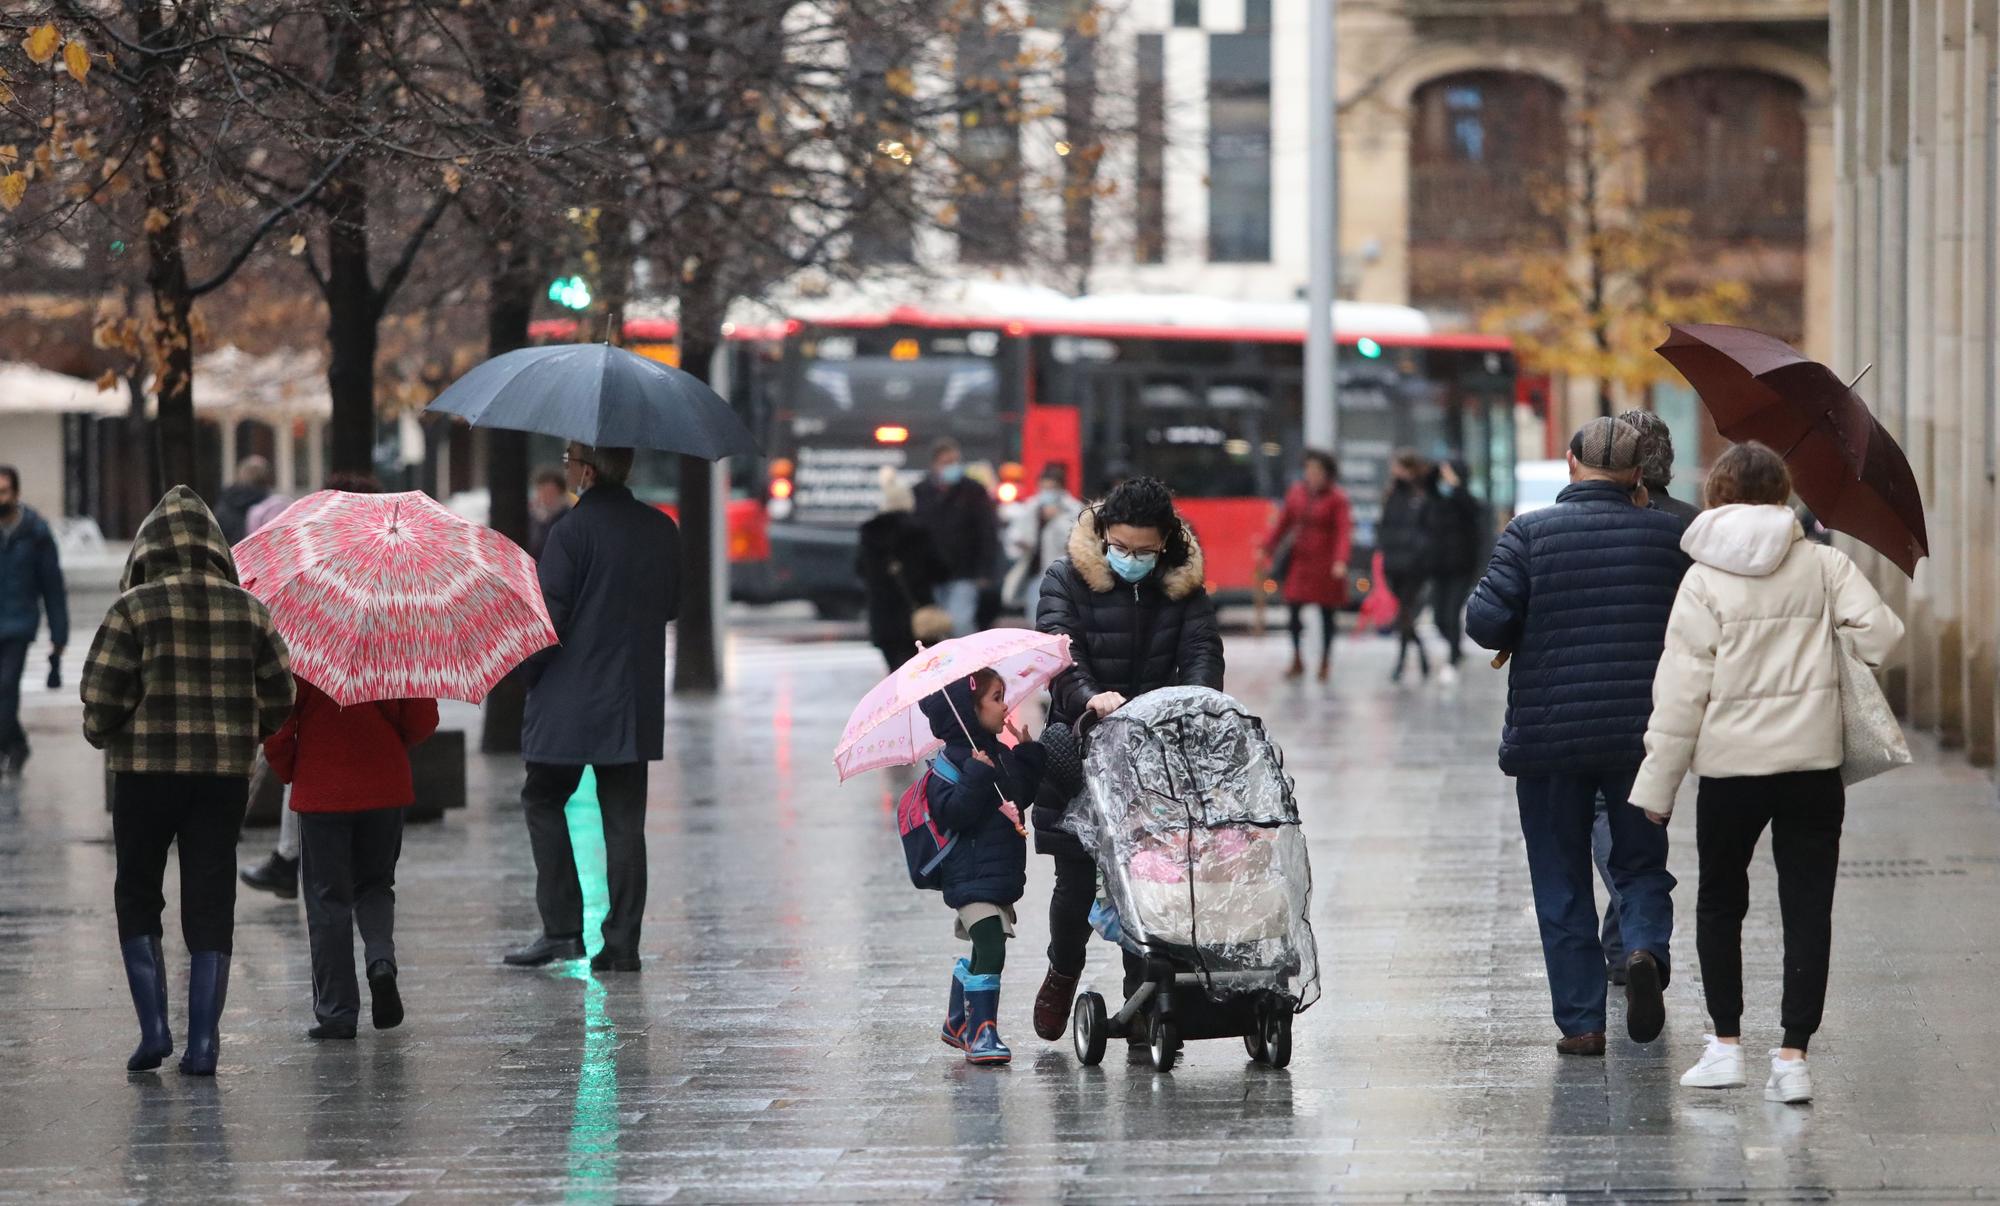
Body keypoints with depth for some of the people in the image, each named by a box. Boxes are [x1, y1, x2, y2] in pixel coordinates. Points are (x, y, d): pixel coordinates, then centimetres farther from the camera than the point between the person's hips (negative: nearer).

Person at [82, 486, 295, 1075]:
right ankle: (202, 1043, 2)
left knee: (137, 899, 13)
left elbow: (101, 694, -10)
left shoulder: (134, 608, -7)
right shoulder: (248, 610, 3)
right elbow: (279, 698, 6)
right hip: (225, 775, 2)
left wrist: (102, 734, 11)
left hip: (147, 770, -2)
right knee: (210, 906, 7)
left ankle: (153, 1027, 3)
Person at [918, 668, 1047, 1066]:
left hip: (1002, 875, 9)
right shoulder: (949, 764, -14)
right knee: (990, 949, -18)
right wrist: (977, 777, -31)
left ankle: (957, 1024, 35)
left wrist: (1028, 755, 13)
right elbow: (951, 814, -24)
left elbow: (1022, 796, 23)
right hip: (972, 879, -9)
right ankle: (982, 1034, -16)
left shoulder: (999, 756, 12)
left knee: (982, 954, 19)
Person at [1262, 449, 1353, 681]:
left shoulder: (1337, 498, -8)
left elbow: (1344, 531, -15)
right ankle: (1297, 660, 13)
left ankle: (1325, 662, 19)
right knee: (1294, 610, -1)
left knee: (1326, 614, 6)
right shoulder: (1297, 492, 5)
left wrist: (1340, 560, -28)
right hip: (1300, 560, 4)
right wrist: (1267, 547, 2)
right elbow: (1283, 523, 11)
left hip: (1325, 565, -4)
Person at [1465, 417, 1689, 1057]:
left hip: (1549, 736, -1)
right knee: (1641, 861, 16)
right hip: (1644, 736, 1)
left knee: (1562, 880, 8)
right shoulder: (1669, 536, 1)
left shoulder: (1529, 534, -5)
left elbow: (1485, 621, -11)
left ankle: (1581, 1021, 6)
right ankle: (1646, 948, -13)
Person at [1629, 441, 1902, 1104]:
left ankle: (1726, 1043, 15)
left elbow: (1681, 691, -7)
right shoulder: (1823, 564, 0)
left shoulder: (1706, 579, -5)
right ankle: (1794, 1055, -2)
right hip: (1813, 763, 1)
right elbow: (1880, 633, -8)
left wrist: (1657, 786, -2)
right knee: (1807, 907, 4)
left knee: (1720, 902, 16)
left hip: (1731, 766, -1)